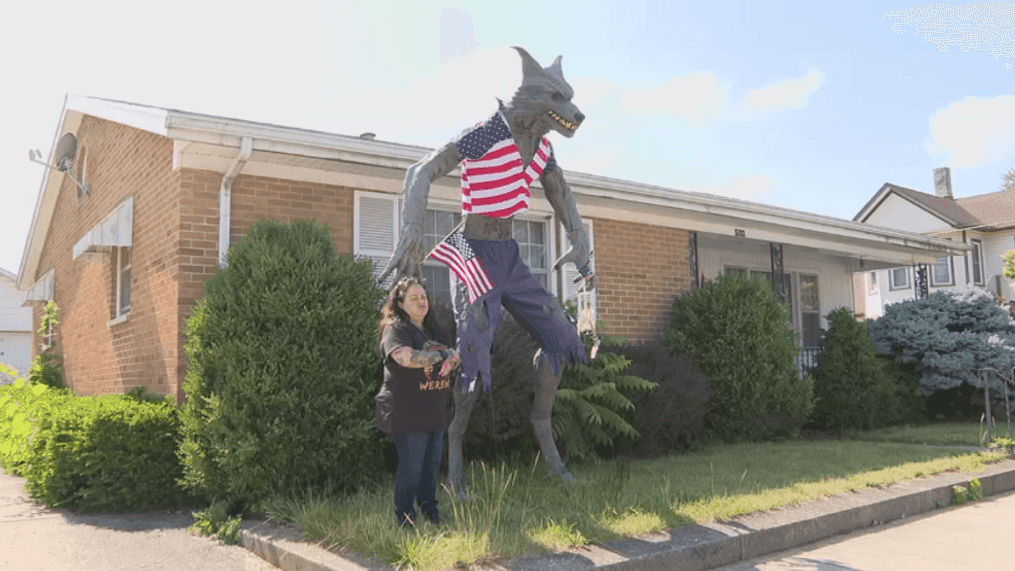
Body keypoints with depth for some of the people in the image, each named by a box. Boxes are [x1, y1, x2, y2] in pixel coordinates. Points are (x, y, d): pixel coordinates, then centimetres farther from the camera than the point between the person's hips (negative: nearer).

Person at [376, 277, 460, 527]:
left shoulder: (431, 330, 19)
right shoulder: (395, 330, -8)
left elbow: (454, 357, 19)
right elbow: (407, 357, -27)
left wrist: (451, 360, -7)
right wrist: (444, 354, -15)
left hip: (435, 411, 7)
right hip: (408, 412, -7)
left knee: (433, 463, 13)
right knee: (411, 466, -4)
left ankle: (429, 507, 29)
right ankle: (405, 518, 9)